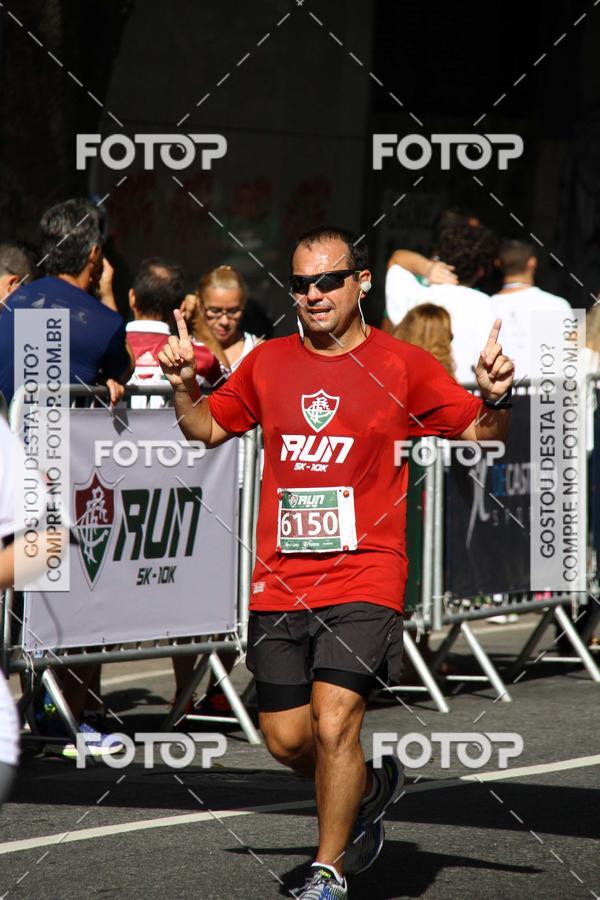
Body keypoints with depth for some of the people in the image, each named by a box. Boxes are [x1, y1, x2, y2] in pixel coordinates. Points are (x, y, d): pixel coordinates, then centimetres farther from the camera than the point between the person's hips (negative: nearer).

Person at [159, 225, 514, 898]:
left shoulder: (402, 366, -1)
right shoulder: (267, 363, 9)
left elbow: (480, 435, 3)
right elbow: (209, 428, 23)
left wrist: (494, 399, -17)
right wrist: (183, 387, 4)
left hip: (364, 576, -4)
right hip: (279, 581, 4)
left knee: (333, 725, -15)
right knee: (286, 740, 6)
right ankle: (370, 787, 37)